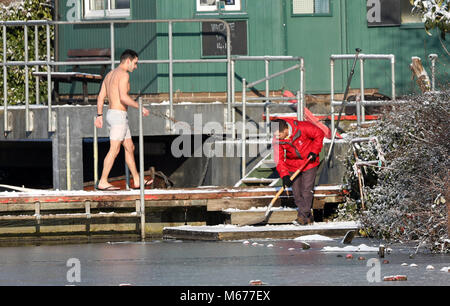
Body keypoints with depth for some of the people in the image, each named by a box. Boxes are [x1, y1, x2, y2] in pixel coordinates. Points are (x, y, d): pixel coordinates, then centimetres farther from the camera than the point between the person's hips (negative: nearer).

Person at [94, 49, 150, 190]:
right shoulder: (124, 74, -14)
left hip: (112, 114, 10)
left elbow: (101, 97, 16)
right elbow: (123, 97, -24)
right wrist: (140, 107, -14)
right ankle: (102, 182, -9)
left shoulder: (110, 74, 15)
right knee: (114, 150, -8)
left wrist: (99, 115, 18)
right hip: (119, 115, -10)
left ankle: (137, 181, 19)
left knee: (130, 148, 15)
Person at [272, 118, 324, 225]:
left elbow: (319, 134, -12)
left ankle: (303, 215, -4)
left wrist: (314, 152, -14)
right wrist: (284, 175, -25)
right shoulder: (277, 140, -16)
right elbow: (279, 159, -14)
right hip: (292, 164, 3)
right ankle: (308, 216, 15)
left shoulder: (302, 128, -27)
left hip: (309, 161, -3)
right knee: (296, 191, 3)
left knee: (307, 190, -9)